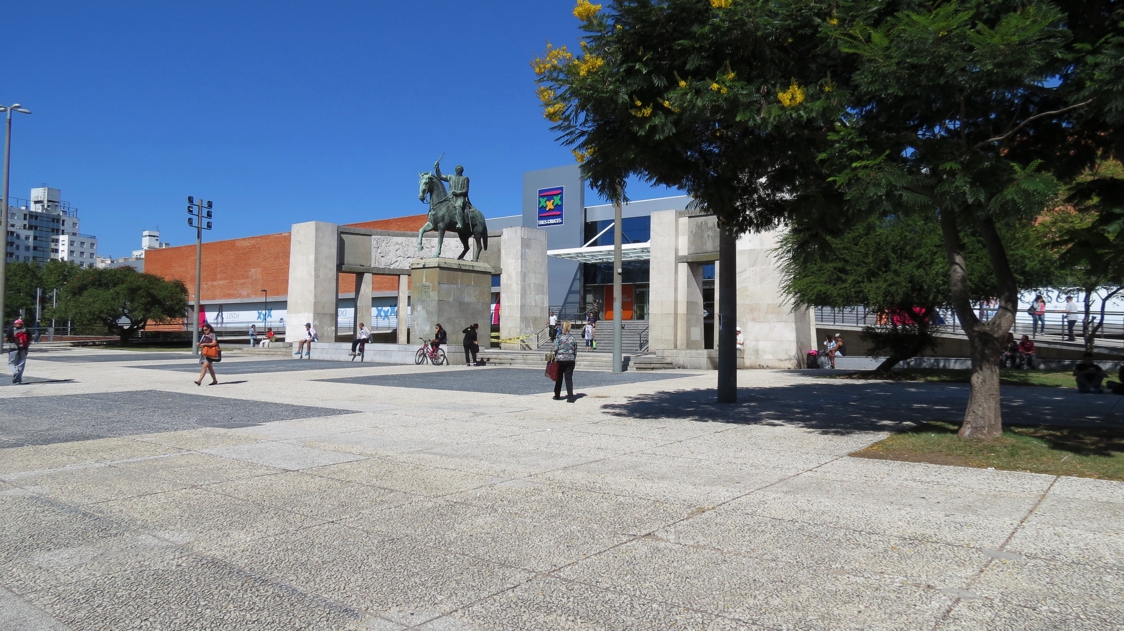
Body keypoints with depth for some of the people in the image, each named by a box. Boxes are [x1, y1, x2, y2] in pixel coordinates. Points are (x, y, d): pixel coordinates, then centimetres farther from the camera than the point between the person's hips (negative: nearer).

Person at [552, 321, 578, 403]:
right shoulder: (573, 339, 3)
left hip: (560, 360, -2)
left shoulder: (558, 338, -8)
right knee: (569, 378, 3)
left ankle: (557, 396, 22)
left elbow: (555, 349, -10)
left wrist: (555, 358, 4)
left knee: (559, 378, 11)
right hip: (570, 360, 2)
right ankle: (570, 397, -5)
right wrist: (574, 359, 15)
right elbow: (575, 351, 6)